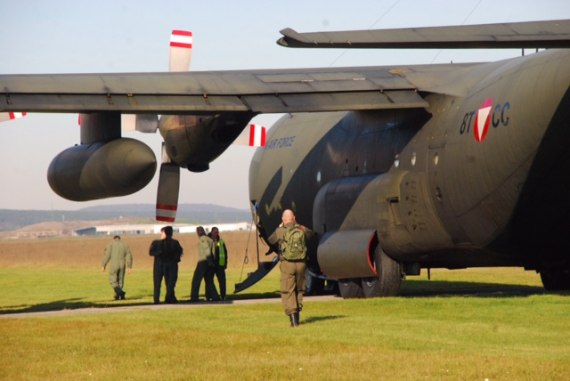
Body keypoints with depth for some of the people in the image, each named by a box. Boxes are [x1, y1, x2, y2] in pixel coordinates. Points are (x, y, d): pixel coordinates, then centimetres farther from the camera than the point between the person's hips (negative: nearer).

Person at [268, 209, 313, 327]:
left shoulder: (281, 231, -6)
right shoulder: (302, 230, 4)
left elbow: (270, 240, 14)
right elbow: (310, 234, 27)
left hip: (287, 264, -3)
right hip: (301, 263, 3)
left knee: (288, 291, 0)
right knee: (299, 289, 19)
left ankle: (293, 316, -10)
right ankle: (298, 313, 21)